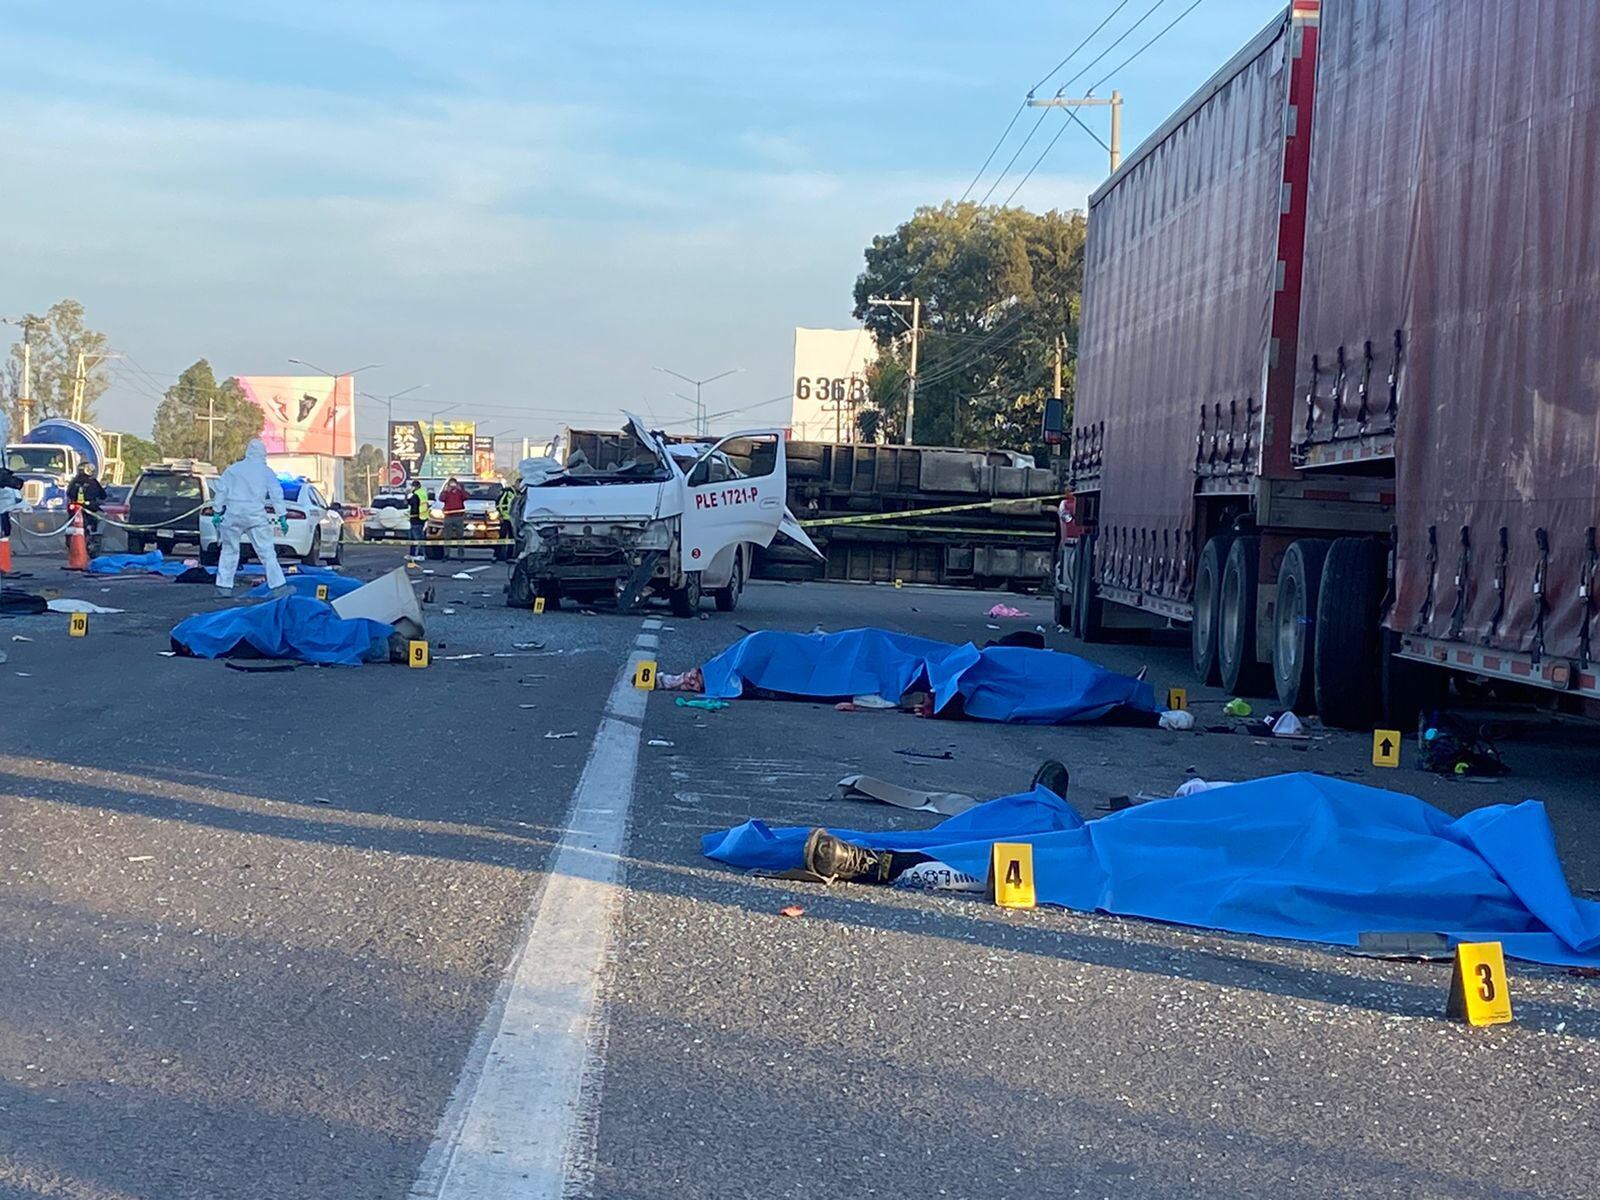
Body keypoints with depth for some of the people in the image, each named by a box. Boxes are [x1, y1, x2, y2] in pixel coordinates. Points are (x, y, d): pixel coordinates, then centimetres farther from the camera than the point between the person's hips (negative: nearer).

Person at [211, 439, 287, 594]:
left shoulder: (233, 469, 9)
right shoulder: (266, 471, 4)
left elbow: (221, 491, 8)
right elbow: (276, 494, 2)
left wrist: (217, 512, 12)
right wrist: (282, 517, 4)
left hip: (233, 515, 2)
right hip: (256, 516, -2)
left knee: (229, 550, 13)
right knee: (267, 552, -1)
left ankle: (224, 585, 11)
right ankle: (278, 585, -6)